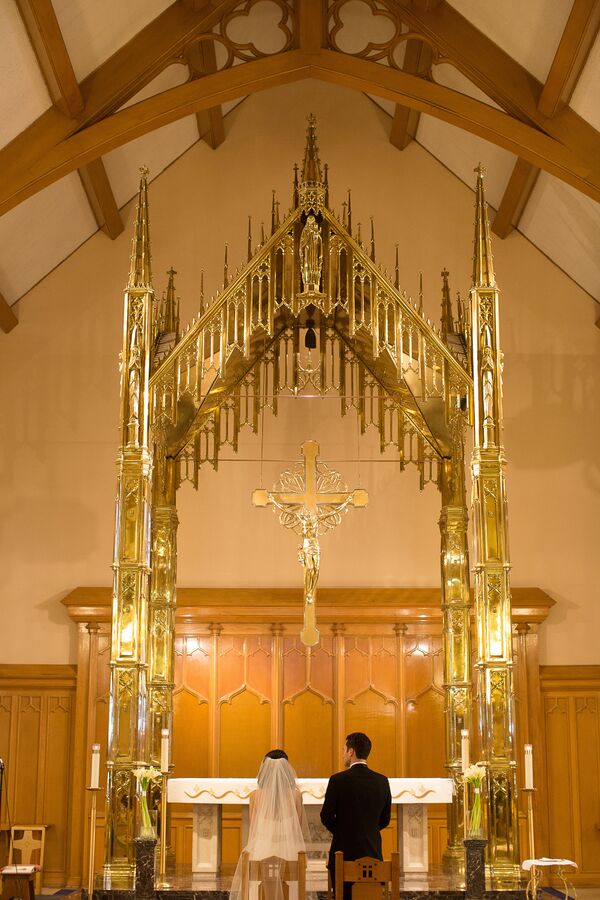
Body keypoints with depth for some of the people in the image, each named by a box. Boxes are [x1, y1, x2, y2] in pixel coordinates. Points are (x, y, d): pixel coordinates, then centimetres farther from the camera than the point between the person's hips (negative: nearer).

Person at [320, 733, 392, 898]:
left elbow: (326, 816, -5)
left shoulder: (338, 780, -11)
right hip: (372, 852, 4)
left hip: (344, 850, -4)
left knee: (343, 896, 3)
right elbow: (385, 820, 9)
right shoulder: (382, 781, 1)